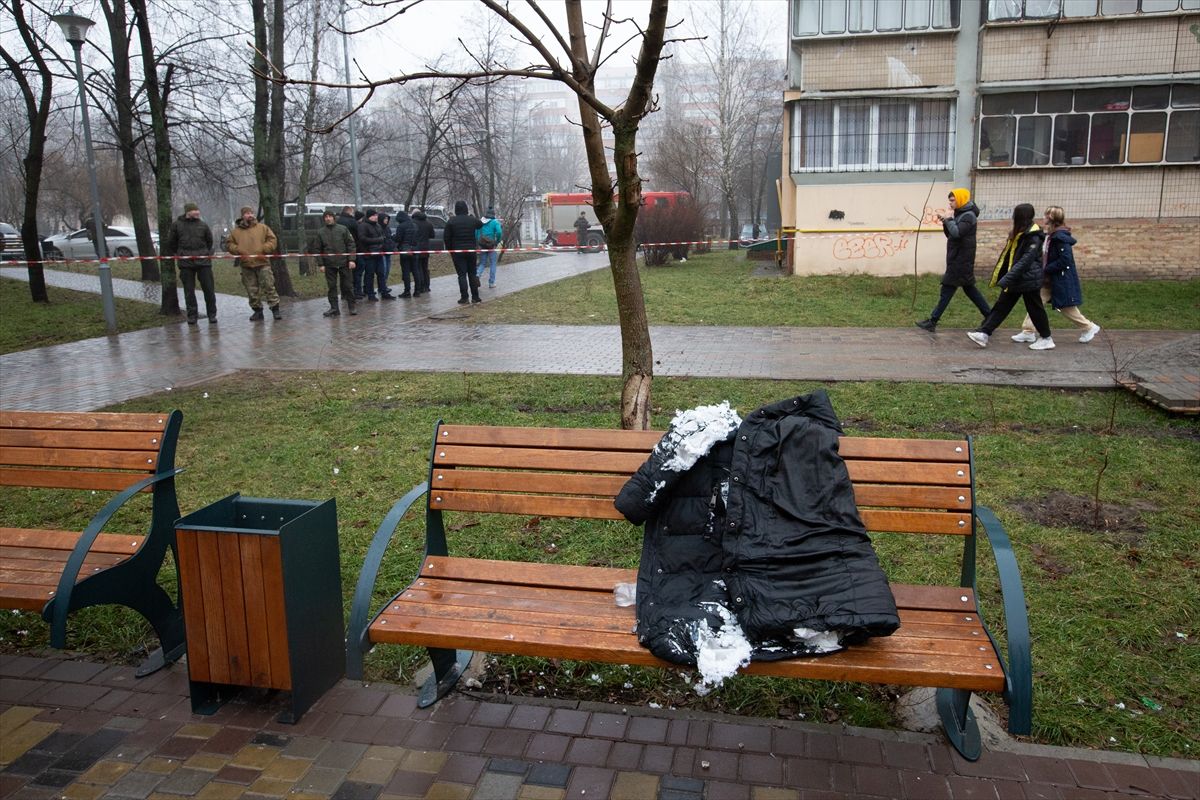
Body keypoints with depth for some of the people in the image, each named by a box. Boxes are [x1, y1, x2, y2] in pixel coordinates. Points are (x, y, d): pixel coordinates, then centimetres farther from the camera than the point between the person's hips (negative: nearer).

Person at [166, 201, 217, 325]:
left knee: (208, 289, -1)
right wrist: (176, 255, 16)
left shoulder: (203, 225, 6)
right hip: (185, 262, 0)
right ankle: (192, 315, 11)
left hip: (203, 261, 0)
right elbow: (171, 243, 14)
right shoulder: (176, 225, 4)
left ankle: (212, 314, 8)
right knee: (189, 290, 4)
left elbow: (209, 241, 17)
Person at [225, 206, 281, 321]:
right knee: (252, 290, 5)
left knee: (269, 286, -5)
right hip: (246, 265, 2)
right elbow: (229, 244, 13)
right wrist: (238, 250, -5)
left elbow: (272, 240, 4)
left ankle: (275, 309, 1)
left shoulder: (262, 227, 5)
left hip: (262, 263, -2)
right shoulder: (236, 231, 9)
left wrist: (263, 249, -9)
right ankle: (257, 311, 14)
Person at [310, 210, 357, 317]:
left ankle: (352, 307, 14)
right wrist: (321, 264, -1)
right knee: (332, 287, 3)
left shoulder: (342, 229, 3)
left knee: (348, 286, 4)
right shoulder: (320, 232, 5)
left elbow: (350, 244, 1)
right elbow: (317, 249, 6)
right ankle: (334, 308, 9)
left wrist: (351, 259, -7)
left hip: (344, 263, -1)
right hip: (329, 264, 1)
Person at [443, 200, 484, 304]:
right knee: (472, 274, 11)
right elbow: (480, 225, 22)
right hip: (471, 250, 2)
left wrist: (449, 249, 6)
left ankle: (464, 298, -5)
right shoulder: (472, 220, 0)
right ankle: (475, 297, 13)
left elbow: (446, 237, -6)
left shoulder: (451, 221, -7)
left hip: (457, 251, -2)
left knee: (462, 274, -1)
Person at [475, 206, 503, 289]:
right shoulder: (495, 222, -7)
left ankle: (478, 274, -16)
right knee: (492, 264, 9)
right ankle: (491, 283, 9)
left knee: (482, 263, 14)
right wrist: (497, 242, -5)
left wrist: (477, 243, 10)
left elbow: (475, 233, 2)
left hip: (482, 245, 3)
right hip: (491, 246, -3)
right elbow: (499, 232, -20)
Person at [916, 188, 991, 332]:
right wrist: (945, 222, -1)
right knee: (969, 288, 13)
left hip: (961, 259, -10)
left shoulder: (968, 216, -15)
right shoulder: (959, 214, 14)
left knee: (947, 289, -8)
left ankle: (933, 321, -6)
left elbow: (957, 233, -28)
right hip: (958, 258, 10)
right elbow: (950, 235, 15)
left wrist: (949, 219, -14)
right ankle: (990, 316, 17)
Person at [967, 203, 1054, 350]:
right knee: (1001, 306, 4)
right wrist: (1002, 277, 18)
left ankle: (1046, 339, 19)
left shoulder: (1033, 238, -19)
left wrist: (1007, 278, -31)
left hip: (1029, 280, -9)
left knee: (1035, 310, 4)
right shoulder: (1018, 233, 9)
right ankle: (984, 334, 3)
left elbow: (1025, 261, -26)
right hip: (1016, 280, 9)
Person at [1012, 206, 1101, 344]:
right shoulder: (1051, 236, 7)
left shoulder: (1061, 237, -21)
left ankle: (1089, 327, 22)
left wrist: (1046, 270, -21)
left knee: (1066, 308, 4)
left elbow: (1065, 260, -24)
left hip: (1062, 280, -9)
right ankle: (1028, 332, 7)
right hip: (1050, 279, 9)